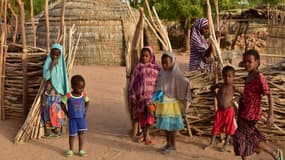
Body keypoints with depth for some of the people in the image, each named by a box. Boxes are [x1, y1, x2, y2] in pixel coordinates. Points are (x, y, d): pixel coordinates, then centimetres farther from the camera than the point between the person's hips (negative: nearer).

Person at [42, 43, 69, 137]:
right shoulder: (48, 63, -5)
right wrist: (51, 66, -23)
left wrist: (65, 91, 6)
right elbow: (45, 76, -15)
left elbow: (64, 78, 9)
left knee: (58, 108, 3)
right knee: (48, 108, -2)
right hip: (49, 90, -2)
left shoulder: (61, 64, 5)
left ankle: (57, 128, 10)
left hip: (58, 90, 3)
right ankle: (47, 129, 3)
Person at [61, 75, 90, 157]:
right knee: (72, 134, 6)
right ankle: (71, 150, 22)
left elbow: (87, 102, 14)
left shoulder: (84, 95, -6)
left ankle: (81, 150, 13)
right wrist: (67, 113, -2)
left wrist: (85, 111, 5)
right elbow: (62, 104, -2)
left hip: (81, 117, 2)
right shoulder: (68, 96, -14)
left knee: (81, 133, 3)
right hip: (72, 118, -2)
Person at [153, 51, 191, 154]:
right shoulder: (161, 73, 4)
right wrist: (157, 95, 9)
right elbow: (157, 87, 16)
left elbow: (186, 84, -25)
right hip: (162, 103, 7)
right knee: (165, 124, 15)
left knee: (171, 124, 4)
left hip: (171, 103, -6)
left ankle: (173, 145, 17)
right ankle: (168, 143, 30)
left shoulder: (176, 74, -16)